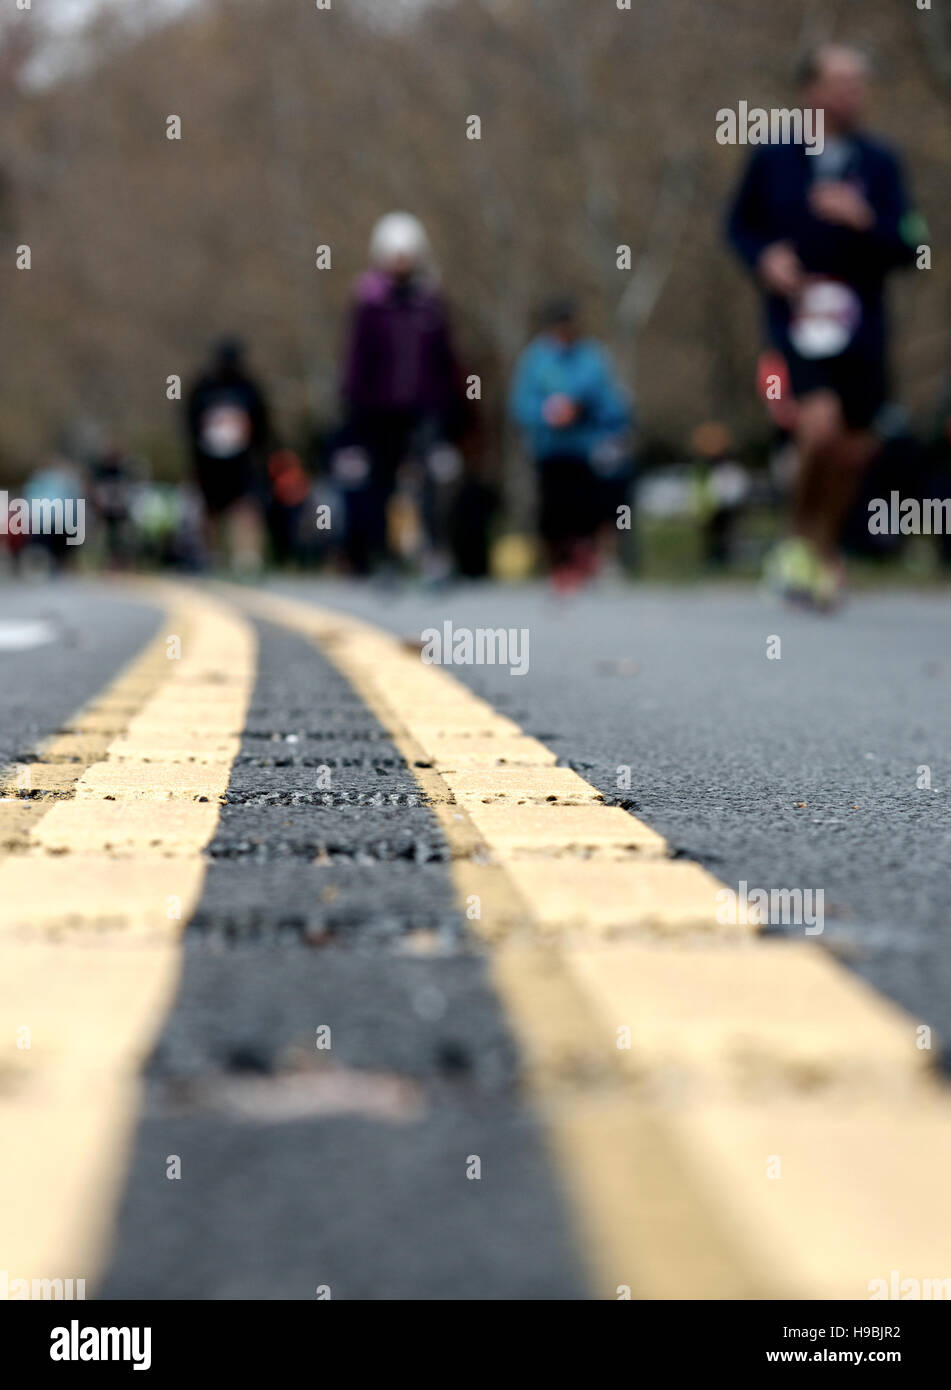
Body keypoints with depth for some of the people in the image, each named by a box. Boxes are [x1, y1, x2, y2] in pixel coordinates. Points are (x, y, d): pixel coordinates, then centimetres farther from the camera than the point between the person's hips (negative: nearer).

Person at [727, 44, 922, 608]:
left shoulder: (880, 164, 6)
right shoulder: (773, 158, 3)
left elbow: (907, 250, 2)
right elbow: (741, 223, 15)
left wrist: (865, 221, -17)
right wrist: (765, 256, -6)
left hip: (862, 324, 3)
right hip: (798, 318, -3)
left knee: (854, 451, 5)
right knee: (820, 426, -24)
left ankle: (827, 551, 31)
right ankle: (800, 537, 1)